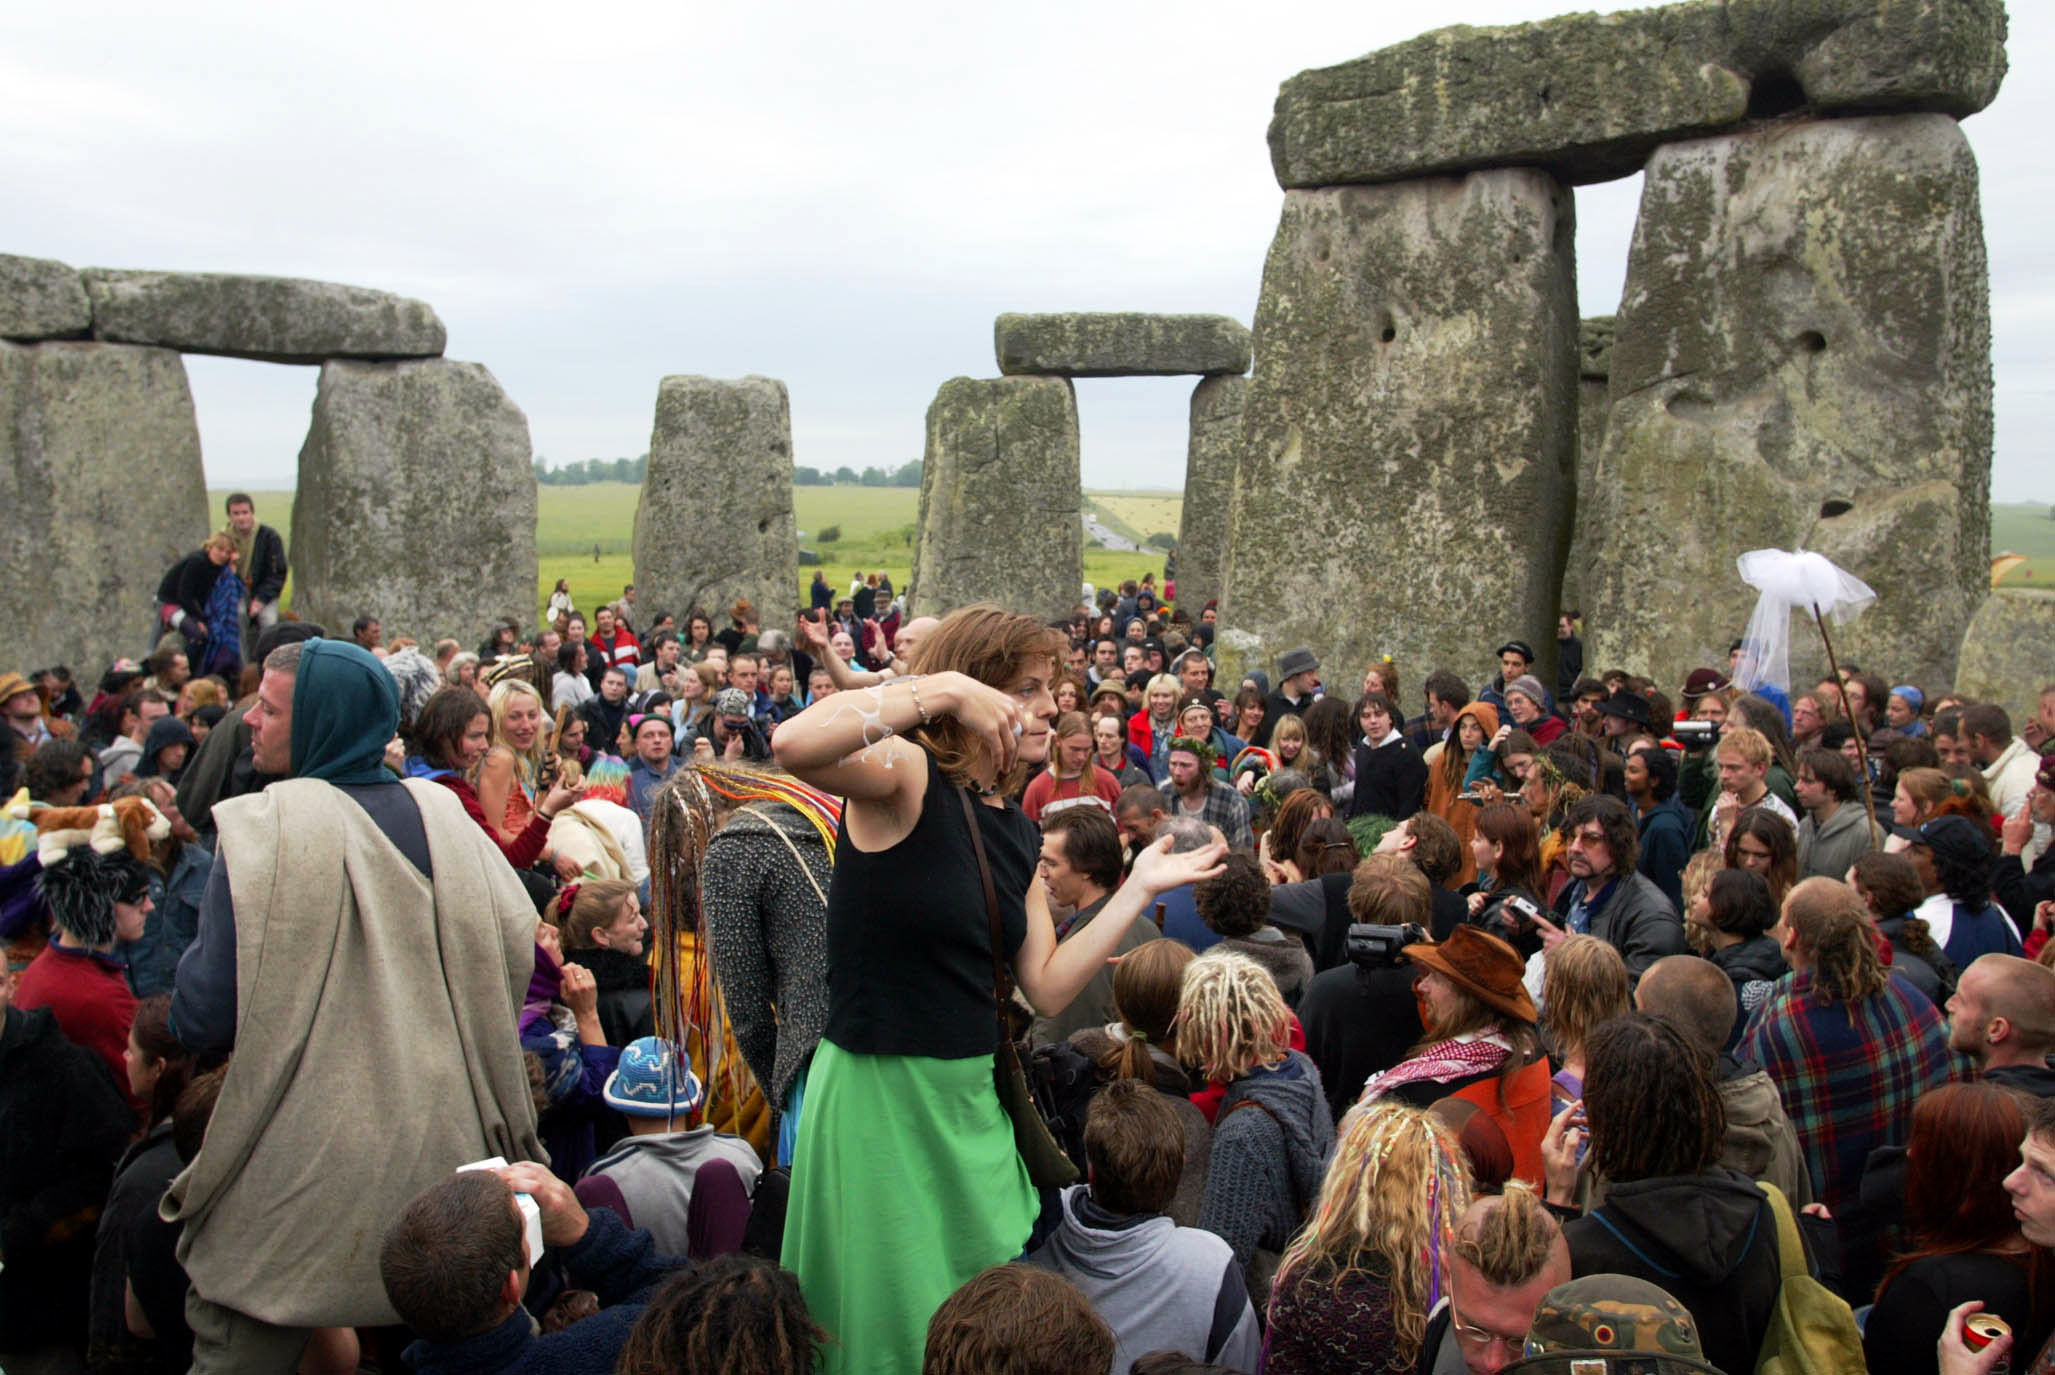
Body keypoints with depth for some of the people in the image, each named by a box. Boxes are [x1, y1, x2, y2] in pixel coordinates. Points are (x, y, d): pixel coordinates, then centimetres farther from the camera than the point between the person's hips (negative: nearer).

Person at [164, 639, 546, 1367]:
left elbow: (201, 1020, -15)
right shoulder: (441, 813, -1)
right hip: (441, 1160, 5)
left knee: (238, 1346, 12)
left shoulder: (264, 828, -14)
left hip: (298, 1177, -4)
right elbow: (514, 953, 3)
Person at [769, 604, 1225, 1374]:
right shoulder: (905, 777, -13)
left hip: (971, 1099, 8)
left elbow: (1047, 989, 4)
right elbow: (794, 746, -36)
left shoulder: (1017, 833, 9)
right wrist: (943, 690, -33)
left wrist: (1139, 890, 3)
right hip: (878, 1089, -8)